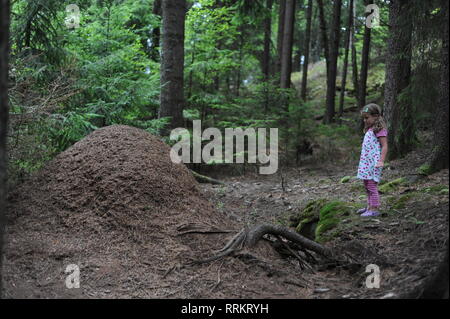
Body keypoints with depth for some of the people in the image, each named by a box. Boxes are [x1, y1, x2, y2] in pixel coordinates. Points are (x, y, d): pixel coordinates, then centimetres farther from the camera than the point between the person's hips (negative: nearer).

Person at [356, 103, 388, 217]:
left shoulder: (380, 130, -11)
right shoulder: (369, 130, 18)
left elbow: (384, 146, -17)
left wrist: (381, 161, -25)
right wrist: (363, 160, 24)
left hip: (373, 163, -10)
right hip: (366, 162, 10)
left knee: (372, 186, -9)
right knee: (367, 186, 15)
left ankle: (374, 209, -6)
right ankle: (369, 206, 24)